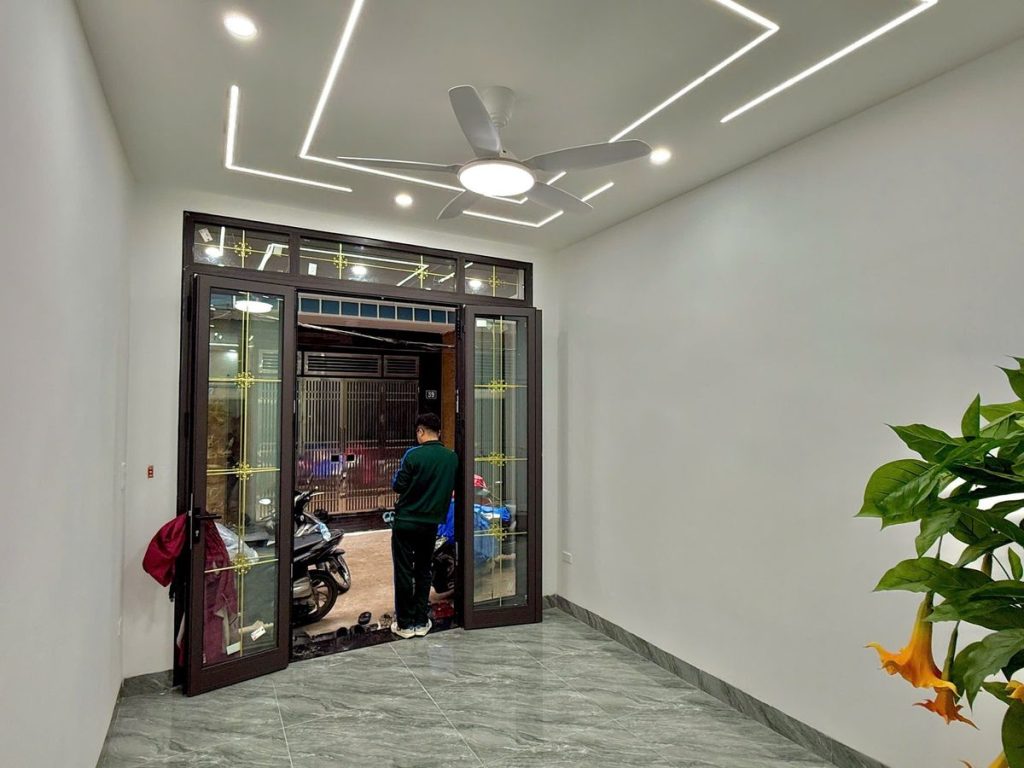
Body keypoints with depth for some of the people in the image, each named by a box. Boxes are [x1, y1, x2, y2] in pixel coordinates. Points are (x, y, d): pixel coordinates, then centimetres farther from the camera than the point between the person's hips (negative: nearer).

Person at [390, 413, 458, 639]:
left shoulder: (414, 455, -17)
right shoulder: (452, 458, -2)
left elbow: (398, 486, -11)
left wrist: (398, 474, 7)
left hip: (406, 521, -4)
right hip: (432, 523, 4)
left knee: (403, 572, 7)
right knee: (423, 571, 16)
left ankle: (405, 623, 15)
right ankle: (421, 621, 21)